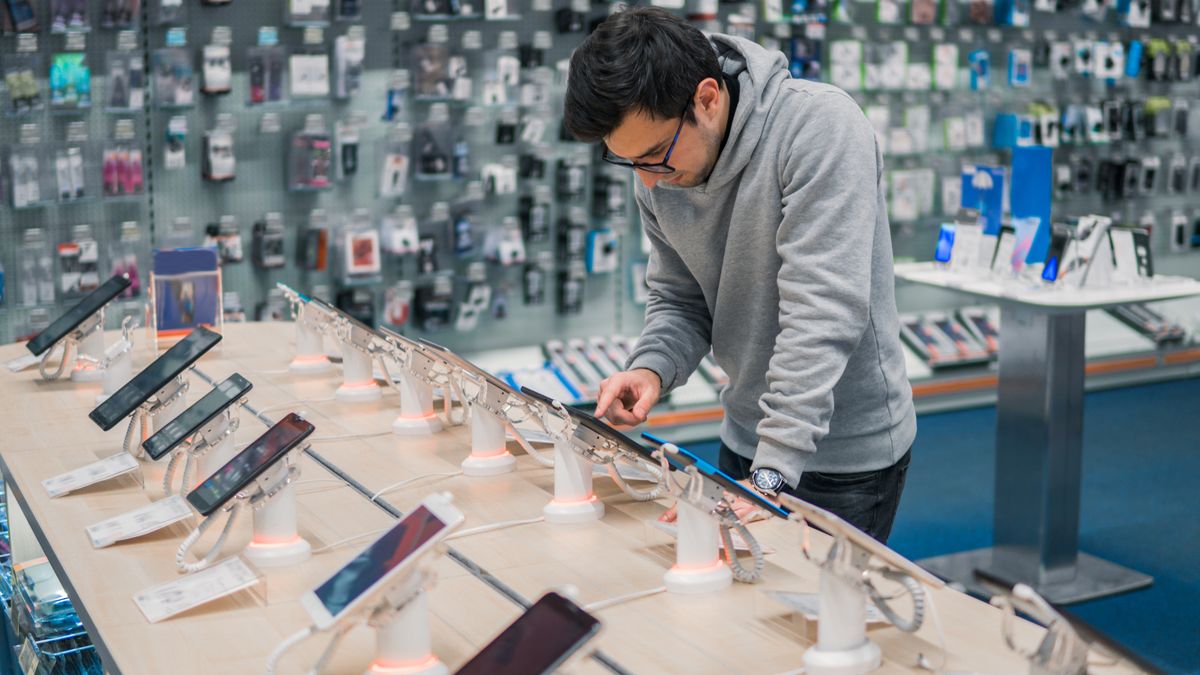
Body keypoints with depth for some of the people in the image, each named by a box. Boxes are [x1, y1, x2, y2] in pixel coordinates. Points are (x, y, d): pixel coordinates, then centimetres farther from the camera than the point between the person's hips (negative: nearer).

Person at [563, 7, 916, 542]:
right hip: (745, 439, 6)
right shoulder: (659, 177, -5)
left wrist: (773, 475, -33)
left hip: (847, 454, -6)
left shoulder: (821, 127, -26)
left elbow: (822, 312, -30)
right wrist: (651, 368, -16)